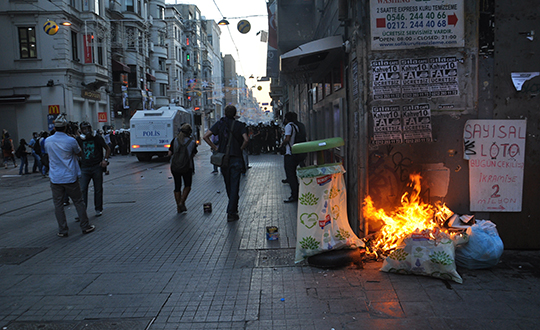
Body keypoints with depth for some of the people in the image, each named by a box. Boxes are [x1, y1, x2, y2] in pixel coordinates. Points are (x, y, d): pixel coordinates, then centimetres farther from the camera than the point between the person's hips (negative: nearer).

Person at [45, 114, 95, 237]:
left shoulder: (48, 141, -1)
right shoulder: (71, 141, -11)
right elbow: (79, 153, 6)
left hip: (55, 178, 2)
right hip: (70, 177, -2)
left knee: (58, 205, 8)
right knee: (78, 202, 9)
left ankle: (62, 230, 12)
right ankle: (85, 227, 15)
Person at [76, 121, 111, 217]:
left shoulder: (97, 138, -1)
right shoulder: (79, 139, 3)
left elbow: (107, 149, 8)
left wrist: (105, 160, -3)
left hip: (97, 167, -1)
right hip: (85, 167, 1)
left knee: (98, 189, 7)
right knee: (82, 189, -5)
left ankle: (98, 209, 19)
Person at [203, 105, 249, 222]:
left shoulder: (220, 123, 4)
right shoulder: (239, 125, -2)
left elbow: (205, 136, -3)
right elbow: (246, 140, -16)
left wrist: (215, 147, 4)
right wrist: (241, 149, 0)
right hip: (236, 158, -3)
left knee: (228, 185, 18)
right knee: (234, 186, 0)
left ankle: (233, 207, 32)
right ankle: (231, 213, -3)